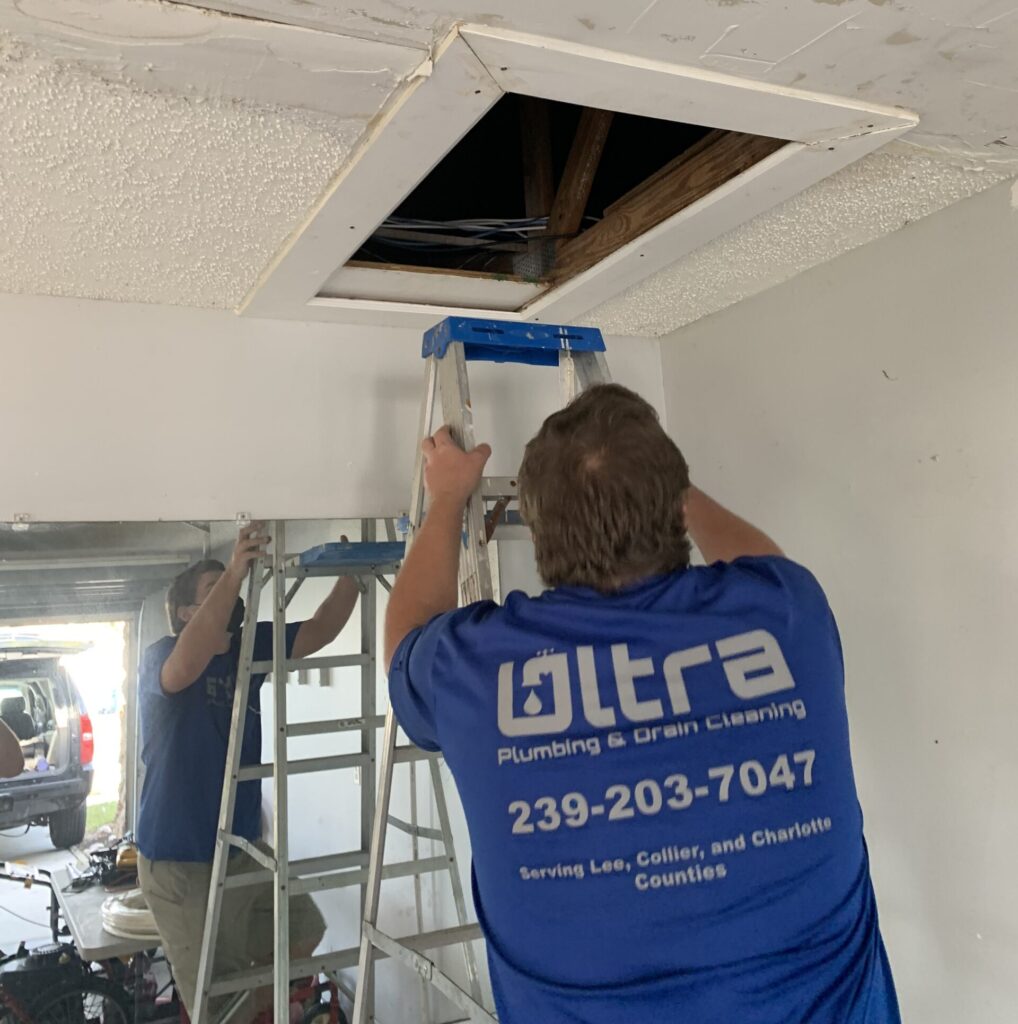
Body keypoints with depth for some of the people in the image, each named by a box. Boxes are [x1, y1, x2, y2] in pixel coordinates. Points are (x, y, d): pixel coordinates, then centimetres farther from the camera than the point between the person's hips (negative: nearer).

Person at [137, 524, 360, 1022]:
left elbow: (320, 630, -3)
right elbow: (185, 668, -40)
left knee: (303, 932, 20)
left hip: (243, 847, 7)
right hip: (180, 862, -7)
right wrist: (233, 573, -47)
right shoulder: (159, 658, -16)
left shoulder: (252, 646, 3)